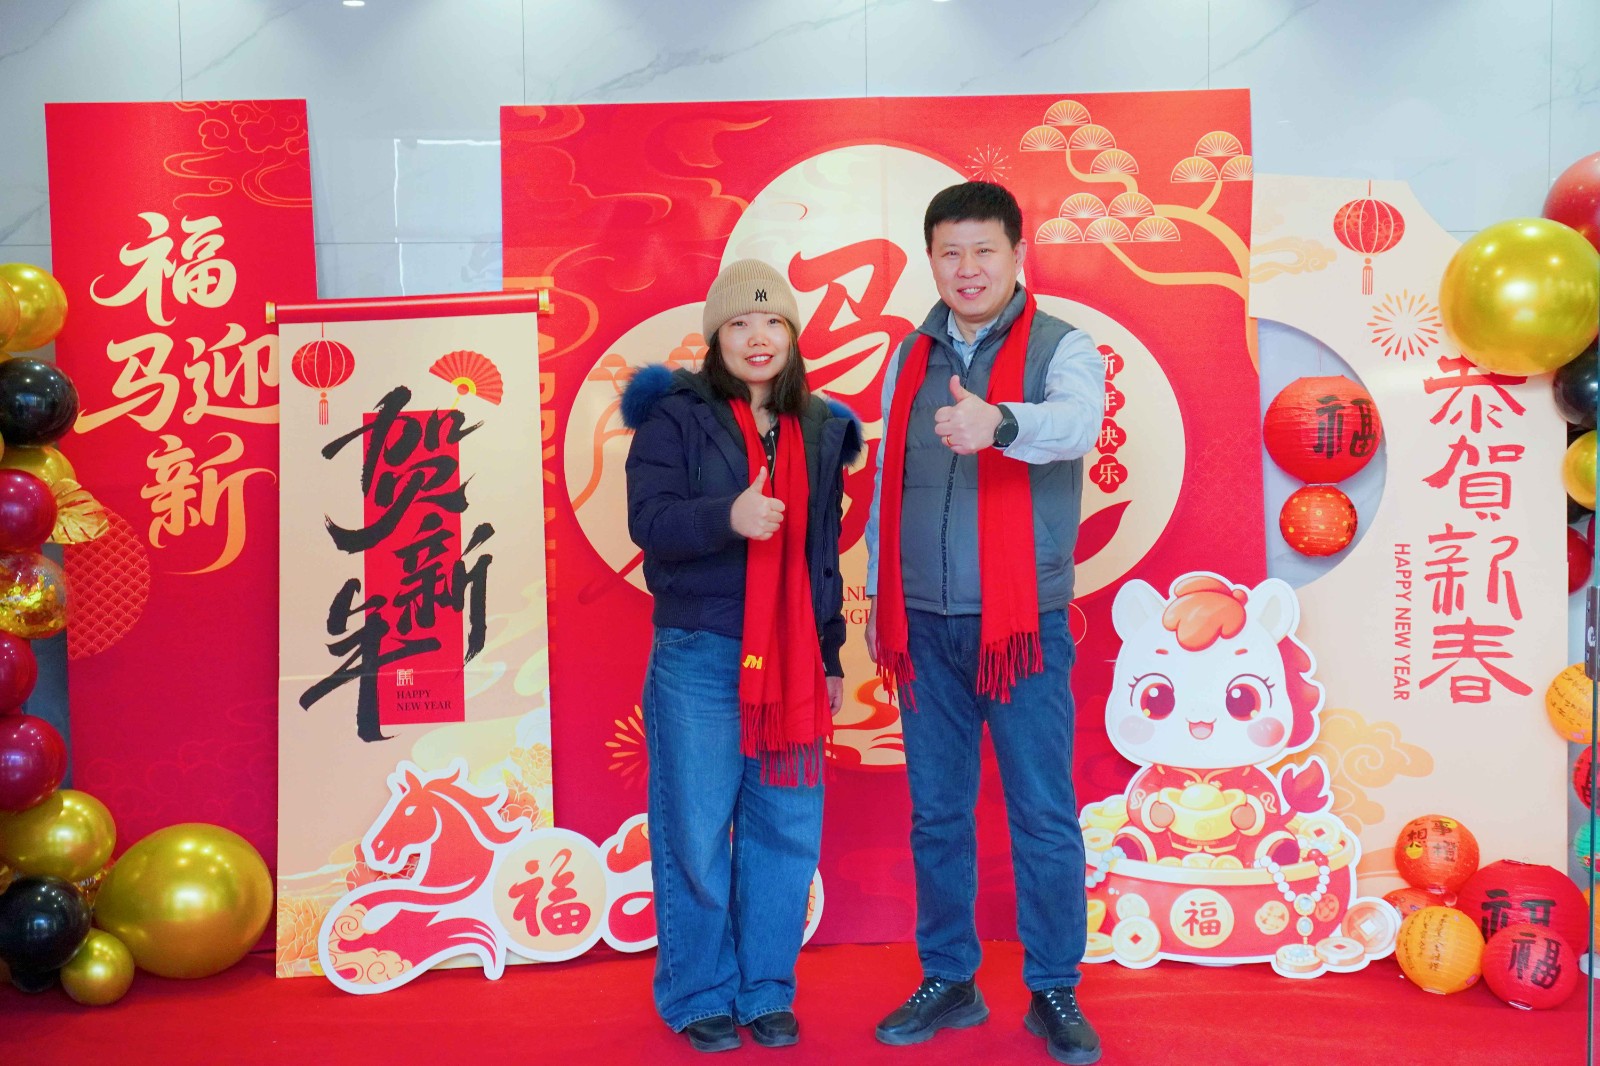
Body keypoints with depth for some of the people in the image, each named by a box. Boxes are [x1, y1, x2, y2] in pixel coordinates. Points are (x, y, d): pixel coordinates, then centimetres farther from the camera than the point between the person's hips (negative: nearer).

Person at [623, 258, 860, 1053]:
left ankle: (767, 990, 23)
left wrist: (831, 653, 15)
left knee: (788, 829, 7)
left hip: (790, 661, 4)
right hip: (698, 658, -4)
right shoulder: (675, 416, -2)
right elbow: (649, 522, -14)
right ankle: (698, 995, 20)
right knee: (696, 832, 2)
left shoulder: (819, 428, 12)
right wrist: (726, 515, -32)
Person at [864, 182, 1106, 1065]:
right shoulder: (910, 357, 11)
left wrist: (999, 421, -47)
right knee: (936, 813, 11)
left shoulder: (1061, 347, -4)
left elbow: (1077, 423, -26)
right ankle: (948, 982, 25)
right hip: (925, 624, 4)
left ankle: (1054, 994, 18)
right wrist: (878, 597, 13)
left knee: (1044, 817, 3)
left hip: (1023, 622, -4)